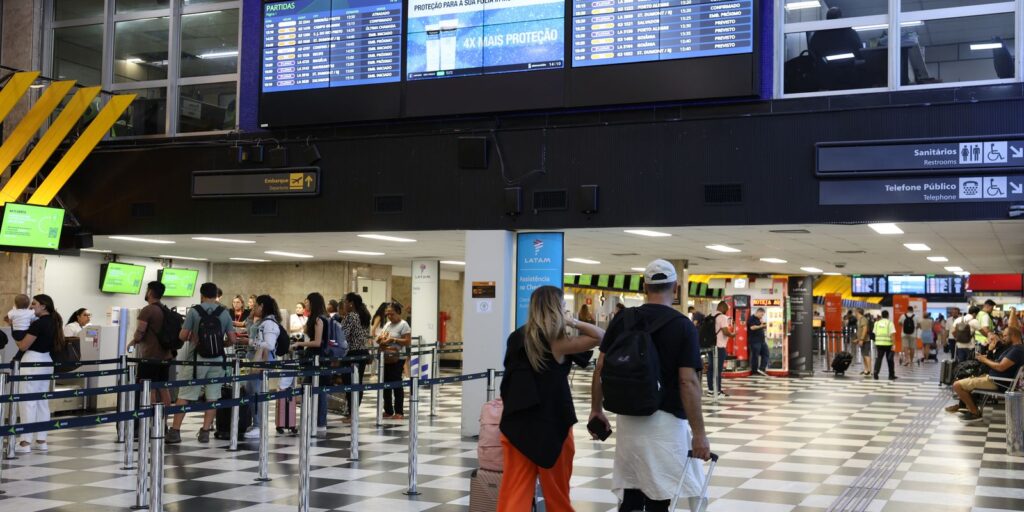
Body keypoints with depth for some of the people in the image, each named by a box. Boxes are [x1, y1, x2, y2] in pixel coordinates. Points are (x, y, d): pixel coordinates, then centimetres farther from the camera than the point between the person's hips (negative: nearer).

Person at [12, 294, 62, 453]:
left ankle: (25, 442, -2)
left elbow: (23, 346, -14)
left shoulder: (38, 324, -17)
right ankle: (41, 441, 15)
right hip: (47, 361, 9)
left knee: (27, 402, -4)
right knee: (42, 401, 12)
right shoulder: (53, 322, 9)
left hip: (33, 362, -9)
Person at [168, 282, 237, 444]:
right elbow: (232, 340, 3)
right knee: (212, 396, 7)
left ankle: (174, 431, 2)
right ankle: (205, 431, 6)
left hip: (197, 359, -2)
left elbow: (182, 336, -4)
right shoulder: (225, 313, 4)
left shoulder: (194, 311, -4)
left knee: (185, 395, 2)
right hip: (217, 360, 2)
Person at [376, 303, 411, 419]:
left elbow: (408, 342, -15)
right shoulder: (387, 324, 16)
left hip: (396, 359, -7)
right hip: (385, 359, 7)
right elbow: (380, 338, 21)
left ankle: (399, 412, 2)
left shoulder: (403, 325, -6)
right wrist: (380, 339, -2)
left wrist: (393, 340, -19)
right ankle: (388, 411, 17)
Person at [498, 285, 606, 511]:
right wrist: (573, 322, -4)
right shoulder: (556, 342, -12)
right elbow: (600, 336, -12)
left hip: (517, 425, 4)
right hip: (551, 426, -4)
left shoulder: (516, 338, 5)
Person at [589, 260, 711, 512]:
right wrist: (699, 433, -11)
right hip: (665, 420, -4)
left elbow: (600, 368, 4)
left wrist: (596, 409, 16)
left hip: (628, 418, 4)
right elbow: (688, 382, -14)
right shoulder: (683, 326, -8)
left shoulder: (622, 320, 3)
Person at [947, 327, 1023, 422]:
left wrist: (985, 360, -10)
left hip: (997, 382, -11)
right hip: (994, 378, 11)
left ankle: (975, 413, -5)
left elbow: (1001, 367, -26)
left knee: (957, 385, -15)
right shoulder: (1013, 347, 14)